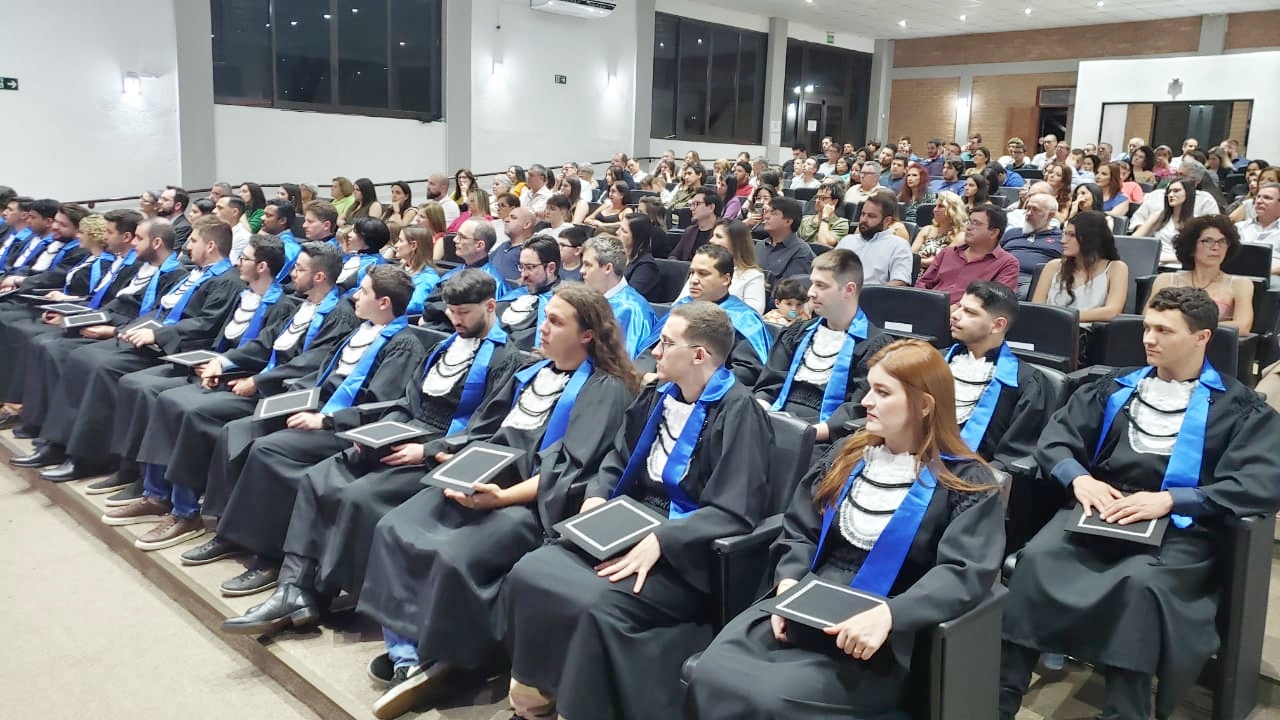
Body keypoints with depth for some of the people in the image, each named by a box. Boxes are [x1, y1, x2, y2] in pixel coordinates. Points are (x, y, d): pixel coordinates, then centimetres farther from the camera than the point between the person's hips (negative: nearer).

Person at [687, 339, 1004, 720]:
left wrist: (887, 615, -29)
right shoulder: (847, 455, 13)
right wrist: (789, 581, -8)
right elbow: (799, 531, 13)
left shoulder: (966, 481, -3)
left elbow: (965, 573, -15)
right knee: (709, 675, -20)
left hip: (882, 639, -5)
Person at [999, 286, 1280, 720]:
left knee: (1140, 582, -36)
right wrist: (1079, 477, -9)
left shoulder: (1240, 406, 9)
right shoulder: (1116, 387, 20)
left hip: (1181, 526, -3)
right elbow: (1056, 436, 13)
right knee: (1037, 556, -27)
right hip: (1101, 510, 3)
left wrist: (1168, 500, -18)